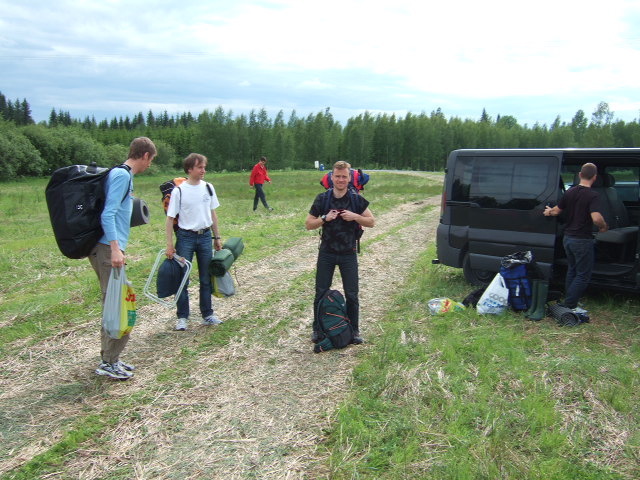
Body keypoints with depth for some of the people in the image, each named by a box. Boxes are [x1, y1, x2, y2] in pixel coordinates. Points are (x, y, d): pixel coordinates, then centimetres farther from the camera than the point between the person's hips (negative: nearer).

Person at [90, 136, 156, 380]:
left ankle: (109, 358, 25)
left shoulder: (122, 174, 17)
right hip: (108, 249, -10)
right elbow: (108, 214, -19)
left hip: (107, 249, 10)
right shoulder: (122, 175, -11)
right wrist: (115, 248, -26)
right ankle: (109, 362, 5)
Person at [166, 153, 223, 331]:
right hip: (185, 237, -3)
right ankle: (182, 317, 16)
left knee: (206, 278, 10)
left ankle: (207, 314, 22)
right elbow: (170, 219, -7)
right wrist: (170, 245, -9)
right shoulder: (179, 191, -9)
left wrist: (217, 238, 11)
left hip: (205, 236, 4)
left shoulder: (208, 188, 3)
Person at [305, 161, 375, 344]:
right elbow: (308, 224, 1)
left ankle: (354, 330, 22)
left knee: (352, 295, 6)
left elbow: (371, 221, 2)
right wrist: (324, 218, -17)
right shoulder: (322, 198, -3)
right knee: (321, 293, 7)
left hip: (348, 254, 0)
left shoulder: (356, 199, -4)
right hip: (326, 253, 1)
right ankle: (317, 329, 23)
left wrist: (355, 217, -15)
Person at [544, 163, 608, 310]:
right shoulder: (592, 195, -18)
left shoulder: (570, 192, 3)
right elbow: (596, 218, -29)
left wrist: (549, 212, 35)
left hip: (568, 238, 7)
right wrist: (604, 226, -9)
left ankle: (568, 302, 28)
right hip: (583, 240, -7)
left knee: (572, 271, 21)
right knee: (583, 275, 2)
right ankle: (569, 306, 1)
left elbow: (557, 211, 13)